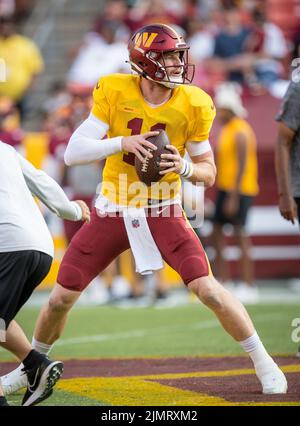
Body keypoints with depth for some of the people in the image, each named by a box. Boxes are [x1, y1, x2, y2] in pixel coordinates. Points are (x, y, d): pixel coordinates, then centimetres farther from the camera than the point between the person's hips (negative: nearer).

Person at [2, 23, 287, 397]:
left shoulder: (192, 105, -10)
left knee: (208, 289, -16)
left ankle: (263, 362, 1)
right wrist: (123, 143, -31)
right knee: (61, 298, 4)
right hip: (112, 212, 1)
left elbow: (209, 172, -1)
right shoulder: (114, 93, -13)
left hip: (163, 213, -1)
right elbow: (72, 153, -16)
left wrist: (185, 167, -23)